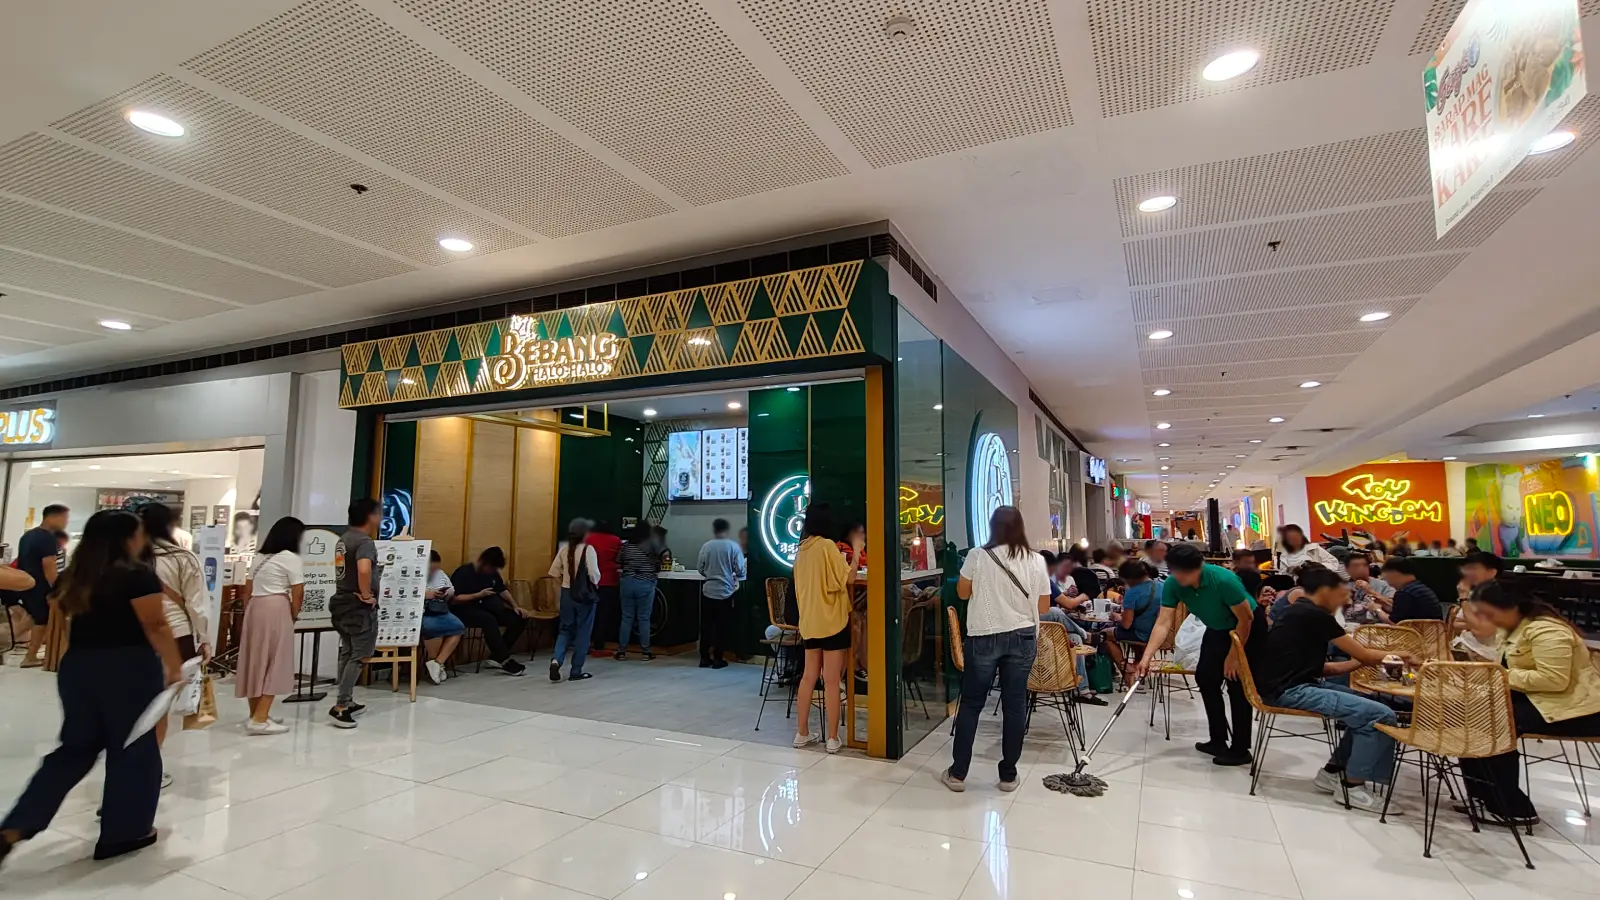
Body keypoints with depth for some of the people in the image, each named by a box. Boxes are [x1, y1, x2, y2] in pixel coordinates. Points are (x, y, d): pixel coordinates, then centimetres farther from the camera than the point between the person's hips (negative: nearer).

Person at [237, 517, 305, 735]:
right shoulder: (290, 558, -5)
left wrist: (248, 611, 20)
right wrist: (294, 616, 6)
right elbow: (298, 594, -7)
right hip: (275, 609, -8)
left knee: (255, 661, 12)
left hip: (254, 608, 8)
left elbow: (248, 589, 17)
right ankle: (259, 719, -6)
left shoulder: (261, 556, 18)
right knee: (274, 662, -4)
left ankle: (255, 715, 20)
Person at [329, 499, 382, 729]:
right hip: (359, 607, -9)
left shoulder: (343, 540, 11)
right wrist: (366, 595, -24)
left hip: (342, 602, 10)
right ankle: (340, 708, -4)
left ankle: (346, 701, 27)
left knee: (347, 654, 17)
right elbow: (364, 570, -37)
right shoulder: (365, 542, -20)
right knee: (358, 656, -3)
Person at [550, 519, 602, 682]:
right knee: (582, 632, 6)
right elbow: (594, 574, -19)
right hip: (584, 595, -5)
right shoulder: (588, 549, -15)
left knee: (565, 629, 16)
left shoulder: (564, 548, 1)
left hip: (567, 593, 5)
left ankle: (556, 661, -6)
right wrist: (596, 582, 1)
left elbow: (554, 571, 5)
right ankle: (576, 671, 10)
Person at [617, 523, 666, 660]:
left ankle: (621, 651, 12)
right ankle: (645, 652, 10)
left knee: (626, 618, 8)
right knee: (644, 619, 4)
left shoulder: (626, 544, 6)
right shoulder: (651, 543, -3)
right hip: (646, 584, -3)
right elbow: (665, 554, -12)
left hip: (627, 582, 3)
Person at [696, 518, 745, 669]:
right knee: (721, 626, 7)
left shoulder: (706, 546, -2)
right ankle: (718, 659, 10)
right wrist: (735, 577, 15)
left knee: (706, 625, 10)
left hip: (708, 591, 2)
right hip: (725, 592, -2)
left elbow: (700, 569, 3)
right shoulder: (733, 546, -7)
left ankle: (704, 658, 14)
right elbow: (741, 570, -7)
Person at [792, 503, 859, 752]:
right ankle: (832, 739, 7)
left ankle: (802, 733, 20)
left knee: (809, 676, 14)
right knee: (832, 681, 0)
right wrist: (856, 548, -7)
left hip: (809, 621, 7)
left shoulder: (802, 549, 8)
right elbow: (848, 578, -15)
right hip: (831, 621, -7)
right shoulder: (827, 545, -14)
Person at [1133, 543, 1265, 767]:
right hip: (1218, 629, 6)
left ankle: (1241, 749, 2)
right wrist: (1146, 657, -30)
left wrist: (1233, 656, -19)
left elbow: (1246, 618, -25)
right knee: (1205, 677, 4)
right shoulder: (1172, 584, -21)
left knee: (1238, 683, -9)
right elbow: (1163, 623, -22)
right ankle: (1218, 740, 18)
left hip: (1249, 628, -6)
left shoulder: (1223, 580, -36)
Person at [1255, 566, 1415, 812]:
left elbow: (1316, 666, 19)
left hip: (1294, 685, 10)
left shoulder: (1300, 613, 18)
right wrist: (1399, 656, 14)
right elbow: (1363, 655, -3)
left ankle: (1334, 771, 19)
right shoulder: (1315, 615, -11)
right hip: (1291, 690, -10)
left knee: (1367, 706, 14)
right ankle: (1353, 786, 3)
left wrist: (1357, 663, 14)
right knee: (1381, 715, -13)